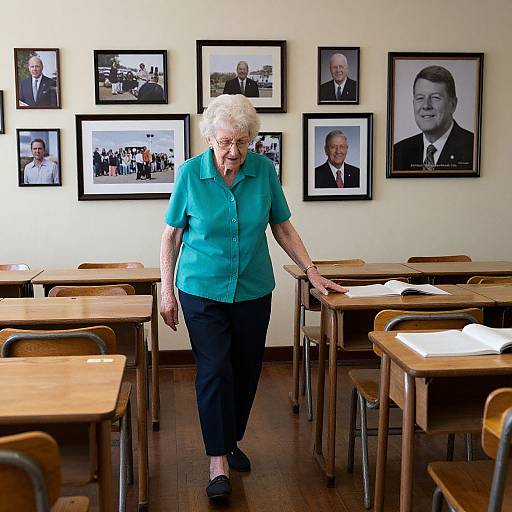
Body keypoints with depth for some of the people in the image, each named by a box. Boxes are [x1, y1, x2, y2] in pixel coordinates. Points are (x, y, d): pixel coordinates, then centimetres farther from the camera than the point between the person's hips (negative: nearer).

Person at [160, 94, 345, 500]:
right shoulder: (190, 173, -10)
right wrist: (167, 291, -4)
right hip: (202, 289, -2)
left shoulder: (264, 170, -6)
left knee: (246, 370, 11)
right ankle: (219, 461, 3)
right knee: (214, 369, -7)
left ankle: (232, 441, 33)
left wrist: (312, 272, -1)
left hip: (253, 290, 3)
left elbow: (282, 227, 4)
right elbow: (172, 234, -2)